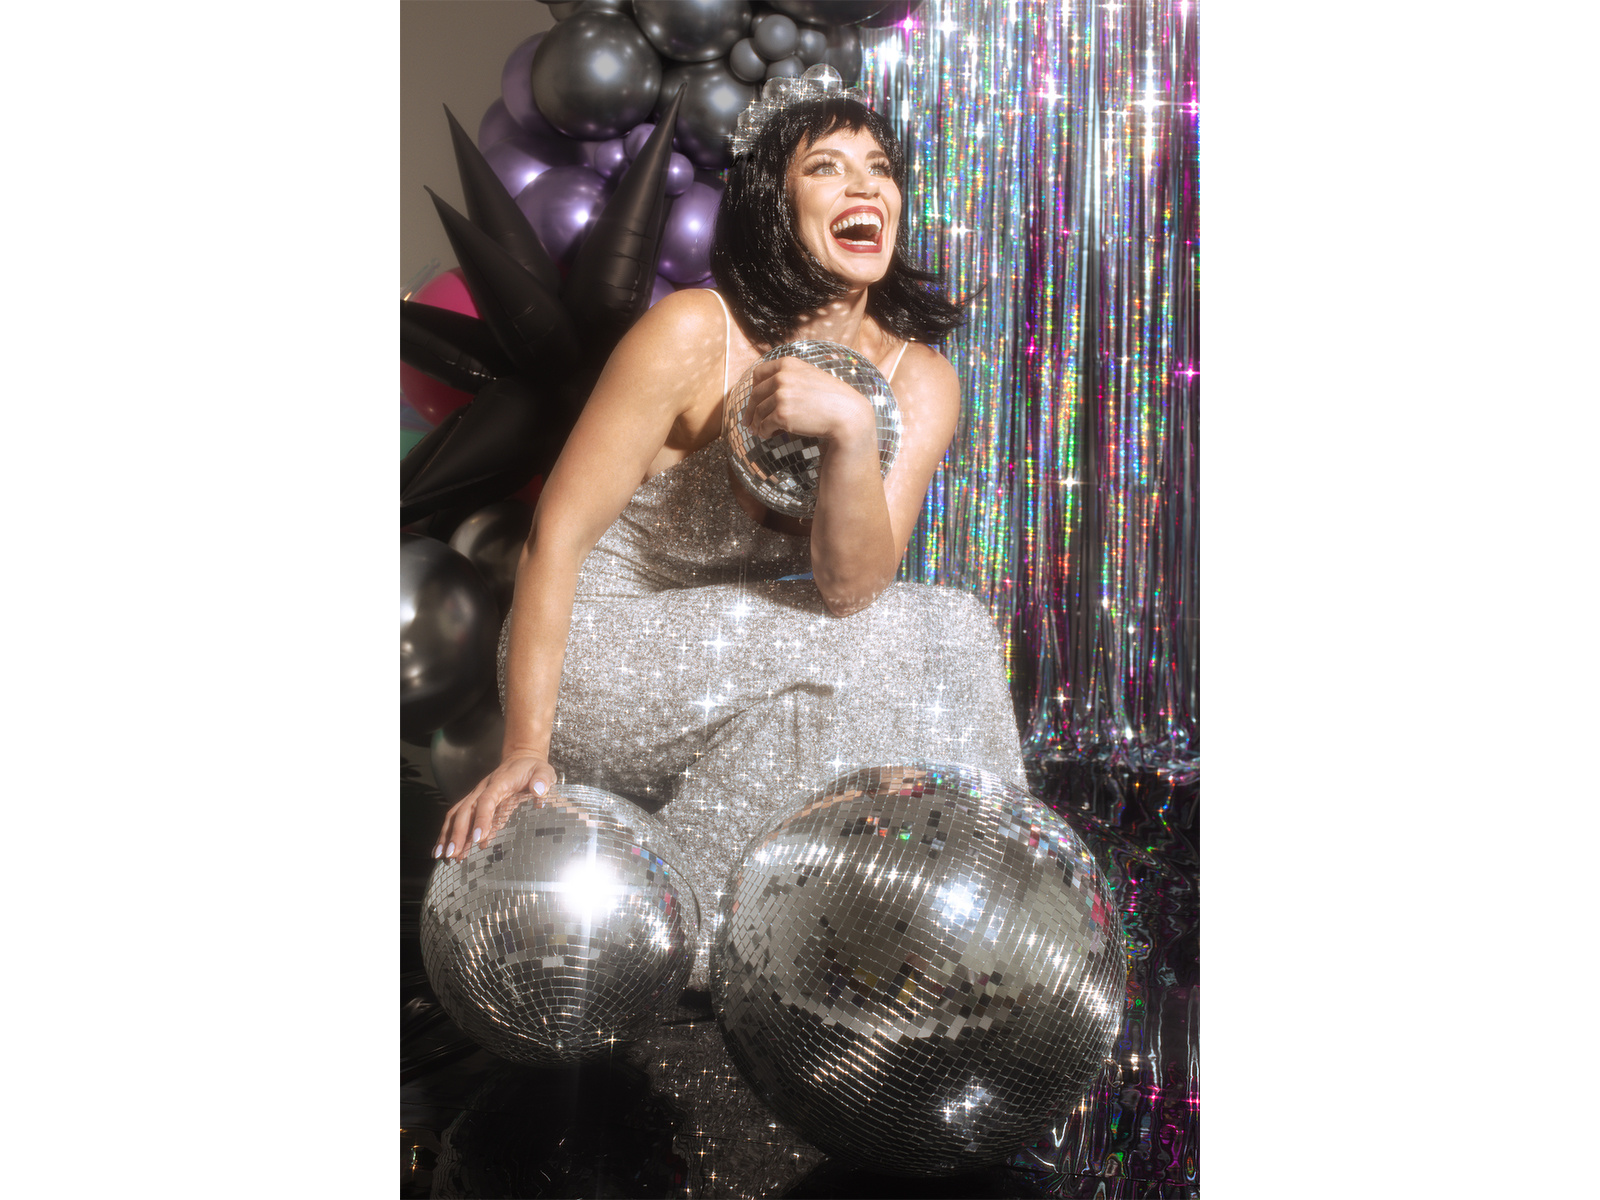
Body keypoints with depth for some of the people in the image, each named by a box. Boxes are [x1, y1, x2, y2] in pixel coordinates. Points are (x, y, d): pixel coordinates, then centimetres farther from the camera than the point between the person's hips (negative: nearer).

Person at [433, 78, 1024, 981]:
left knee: (949, 632, -13)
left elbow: (849, 588, -16)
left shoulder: (919, 380, -5)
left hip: (735, 653, 6)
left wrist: (852, 429, -33)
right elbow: (559, 534, -20)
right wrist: (525, 752, -25)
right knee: (842, 667, -23)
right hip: (601, 649, -5)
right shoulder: (695, 334, -19)